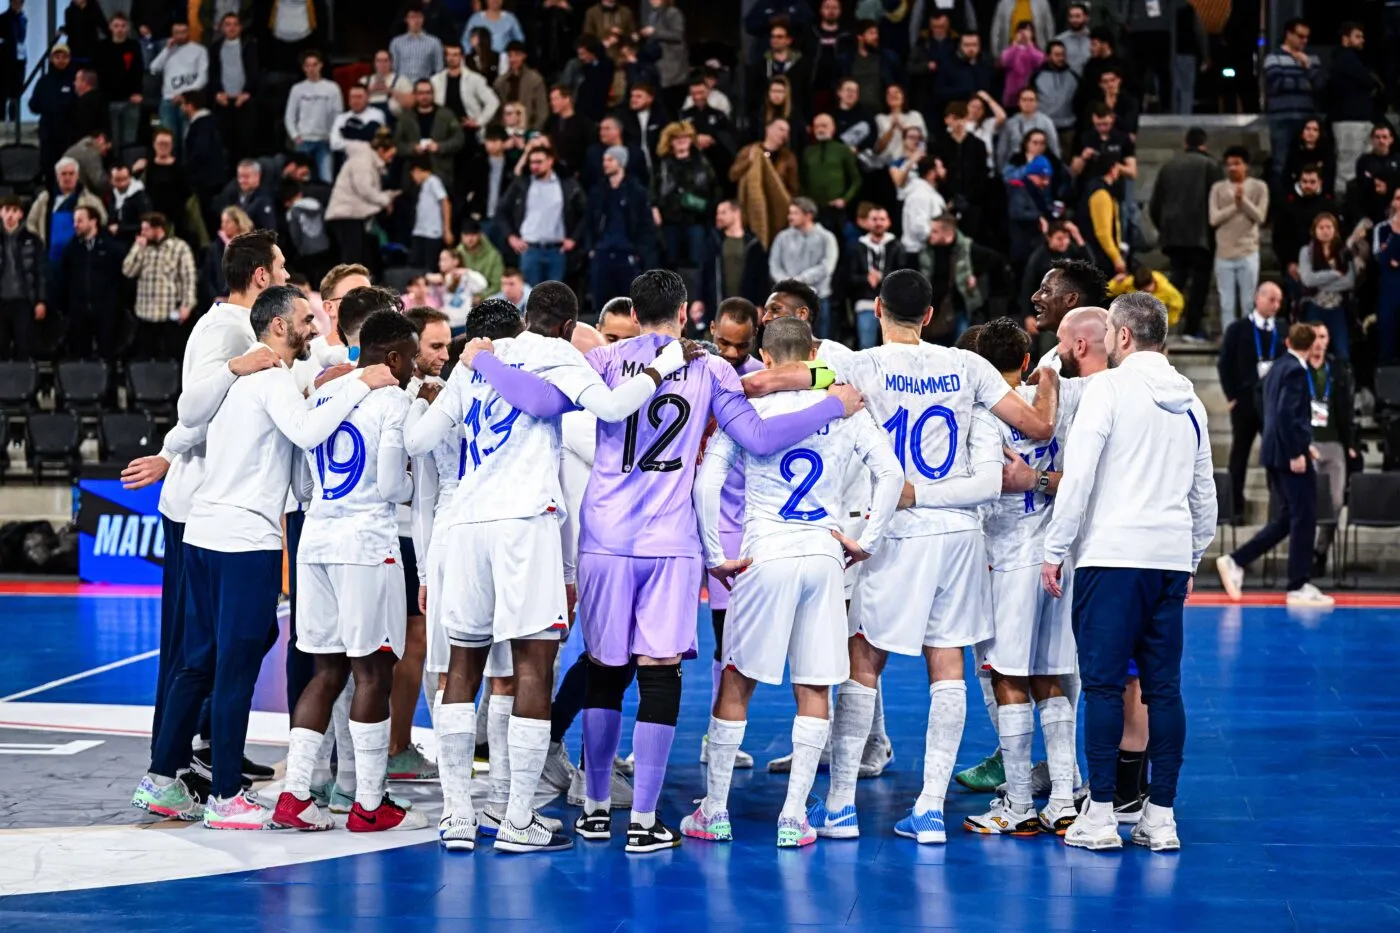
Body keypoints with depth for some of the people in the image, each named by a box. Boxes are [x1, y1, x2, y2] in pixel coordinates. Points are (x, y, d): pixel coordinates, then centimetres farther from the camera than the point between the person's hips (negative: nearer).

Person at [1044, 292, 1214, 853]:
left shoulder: (1109, 388, -5)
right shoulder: (1189, 401, 14)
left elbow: (1079, 474, -10)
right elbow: (1204, 492, 19)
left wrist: (1055, 549, -4)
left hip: (1112, 555, -6)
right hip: (1170, 556, 6)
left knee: (1103, 683, -3)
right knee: (1163, 686, 6)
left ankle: (1099, 816, -5)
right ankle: (1161, 817, 7)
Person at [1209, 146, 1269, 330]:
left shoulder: (1259, 187, 2)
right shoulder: (1218, 188, 5)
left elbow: (1259, 217, -6)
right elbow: (1214, 219, -4)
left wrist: (1244, 200, -16)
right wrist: (1235, 205, -11)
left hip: (1248, 253, -1)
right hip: (1224, 253, 1)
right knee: (1227, 304, 3)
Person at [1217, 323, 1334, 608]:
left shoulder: (1277, 369, 15)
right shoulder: (1296, 371, -14)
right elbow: (1286, 414, -23)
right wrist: (1296, 453, -21)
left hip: (1275, 453, 9)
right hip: (1289, 454, -9)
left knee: (1286, 519, 15)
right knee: (1304, 519, -2)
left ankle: (1236, 561, 11)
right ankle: (1299, 587, 0)